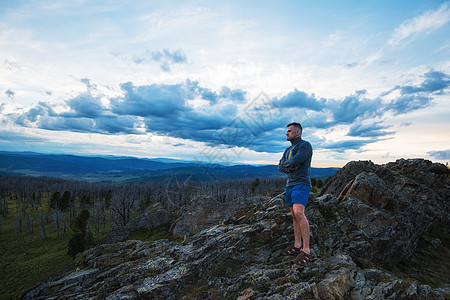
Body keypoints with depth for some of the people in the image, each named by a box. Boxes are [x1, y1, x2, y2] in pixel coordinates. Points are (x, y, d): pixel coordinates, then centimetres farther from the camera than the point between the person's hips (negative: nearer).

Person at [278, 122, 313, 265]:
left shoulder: (305, 145, -7)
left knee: (299, 213, -22)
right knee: (294, 215, 10)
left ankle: (306, 250, -15)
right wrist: (290, 168, -11)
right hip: (290, 185, 9)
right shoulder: (288, 150, 19)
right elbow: (280, 167, 9)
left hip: (301, 184, -8)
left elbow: (294, 161, -20)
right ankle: (297, 245, 19)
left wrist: (286, 164, 1)